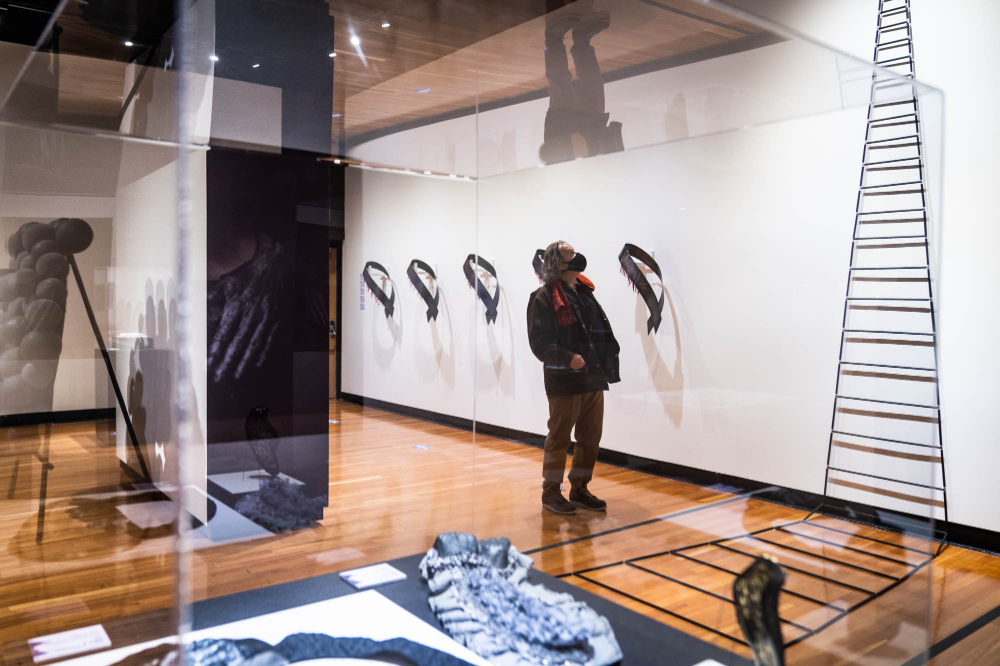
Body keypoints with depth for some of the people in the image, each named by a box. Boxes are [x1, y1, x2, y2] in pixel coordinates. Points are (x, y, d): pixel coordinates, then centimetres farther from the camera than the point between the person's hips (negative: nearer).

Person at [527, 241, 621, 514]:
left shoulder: (585, 294, 15)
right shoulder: (544, 298, -8)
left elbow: (602, 333, 18)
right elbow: (539, 342, -14)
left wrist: (608, 363, 8)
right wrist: (567, 358, -26)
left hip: (594, 379, 7)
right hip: (564, 381, -7)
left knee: (590, 438, 12)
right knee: (559, 438, 3)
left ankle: (579, 489, 26)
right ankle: (551, 492, 17)